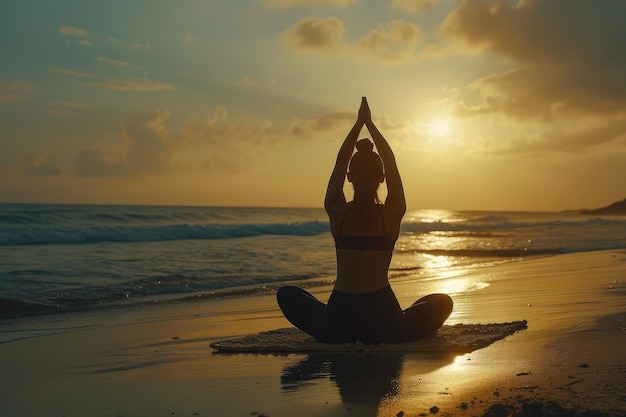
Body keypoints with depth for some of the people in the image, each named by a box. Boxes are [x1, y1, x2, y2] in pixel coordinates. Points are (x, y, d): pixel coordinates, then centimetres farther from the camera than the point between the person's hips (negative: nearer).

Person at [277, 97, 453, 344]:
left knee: (287, 295, 27)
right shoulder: (392, 214, -5)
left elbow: (340, 163, 10)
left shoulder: (337, 212, -4)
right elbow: (391, 164, 8)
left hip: (337, 326, 1)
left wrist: (359, 123, 16)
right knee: (443, 302, 25)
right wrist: (370, 124, 14)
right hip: (384, 327, 0)